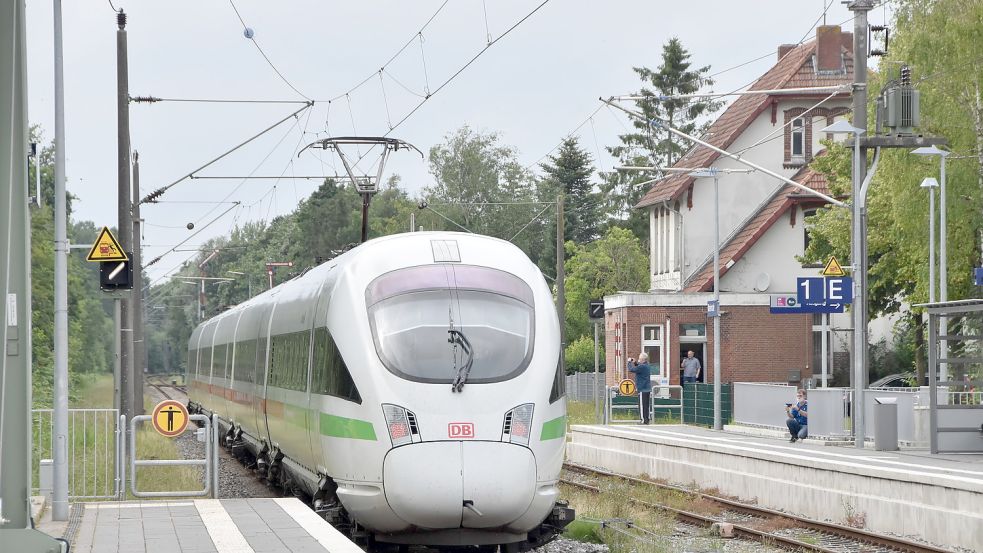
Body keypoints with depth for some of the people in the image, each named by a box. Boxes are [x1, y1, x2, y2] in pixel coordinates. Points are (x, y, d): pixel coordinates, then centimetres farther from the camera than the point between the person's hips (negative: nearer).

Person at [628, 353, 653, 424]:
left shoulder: (642, 367, -18)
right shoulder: (647, 366, 11)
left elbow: (630, 369, -19)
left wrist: (629, 362, -2)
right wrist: (635, 363, 14)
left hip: (642, 389, -9)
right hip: (648, 389, 9)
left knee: (642, 406, -6)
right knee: (646, 406, 11)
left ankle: (644, 420, -7)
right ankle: (647, 420, 14)